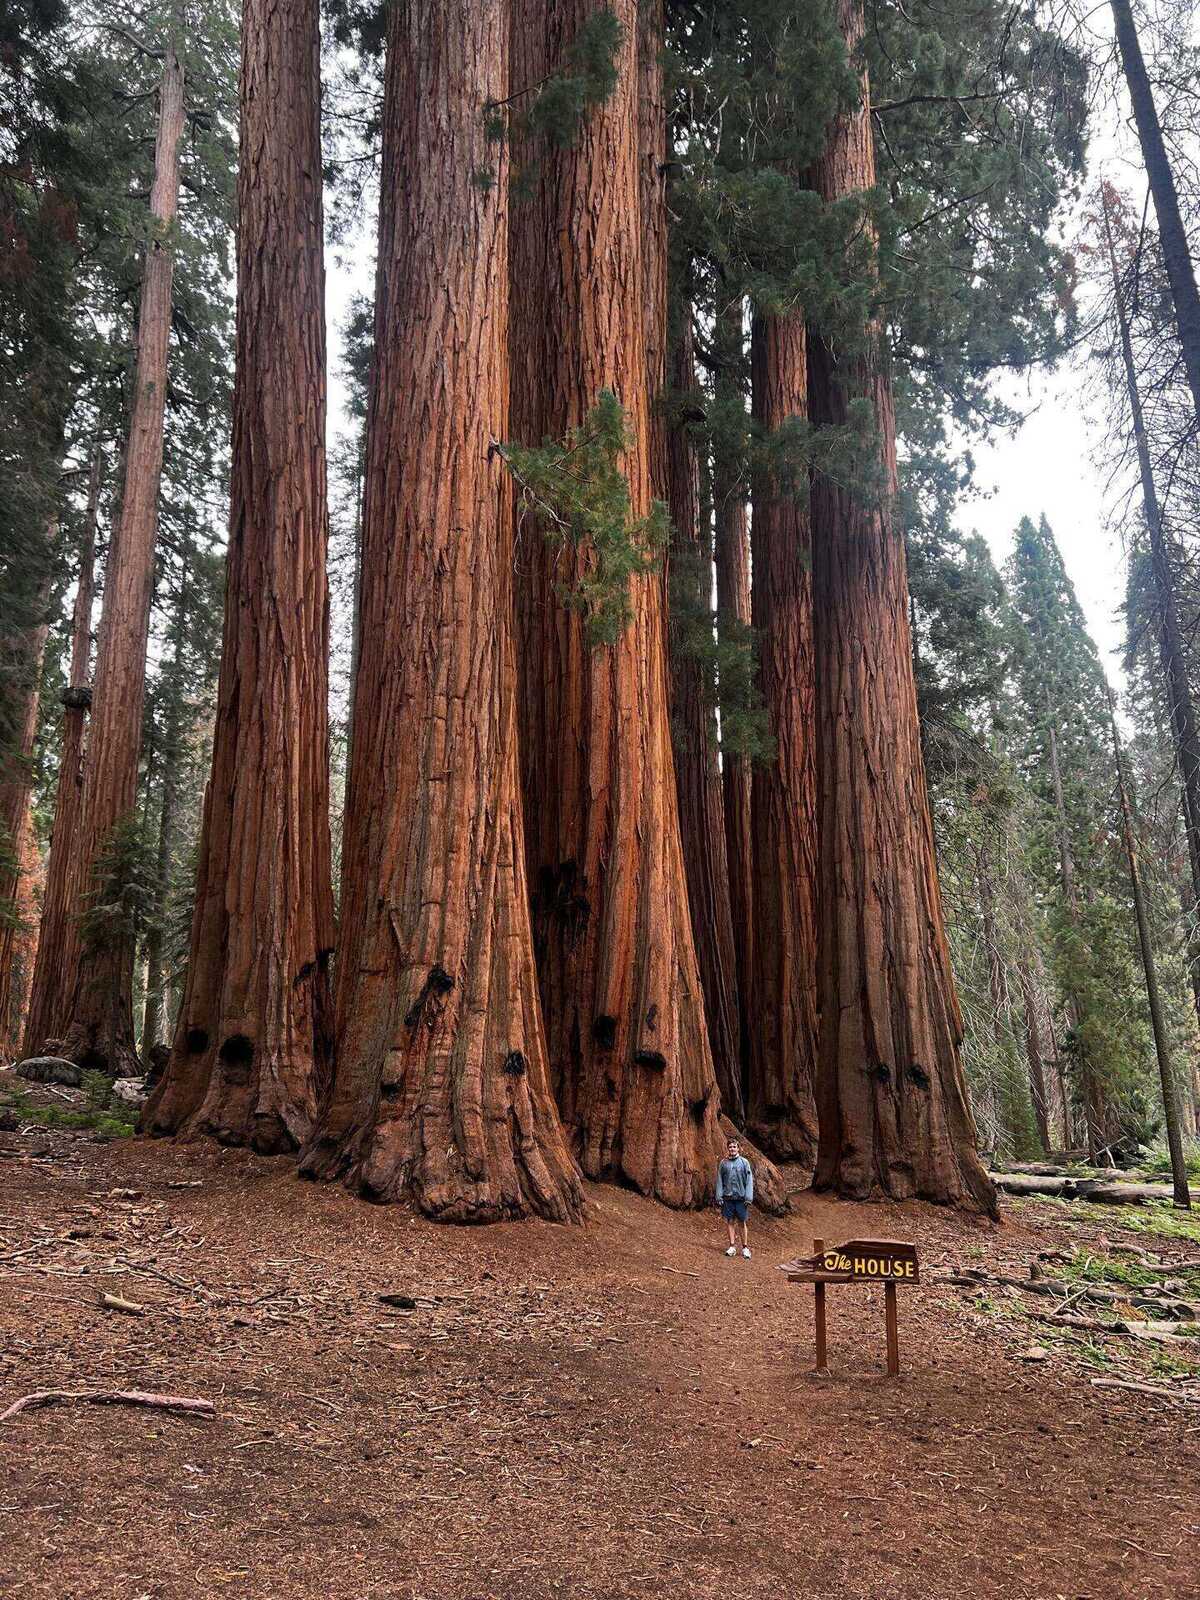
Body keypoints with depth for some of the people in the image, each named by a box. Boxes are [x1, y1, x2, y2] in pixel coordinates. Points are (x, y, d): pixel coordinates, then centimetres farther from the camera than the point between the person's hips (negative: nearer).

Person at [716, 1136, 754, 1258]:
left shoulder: (744, 1162, 0)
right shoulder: (723, 1163, 5)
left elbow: (749, 1181, -2)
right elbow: (719, 1181, 6)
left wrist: (749, 1197, -9)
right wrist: (719, 1197, -1)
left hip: (741, 1197, -2)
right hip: (728, 1198, 2)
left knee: (742, 1223, 3)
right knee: (730, 1222, 6)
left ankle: (745, 1247, 10)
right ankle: (732, 1246, 13)